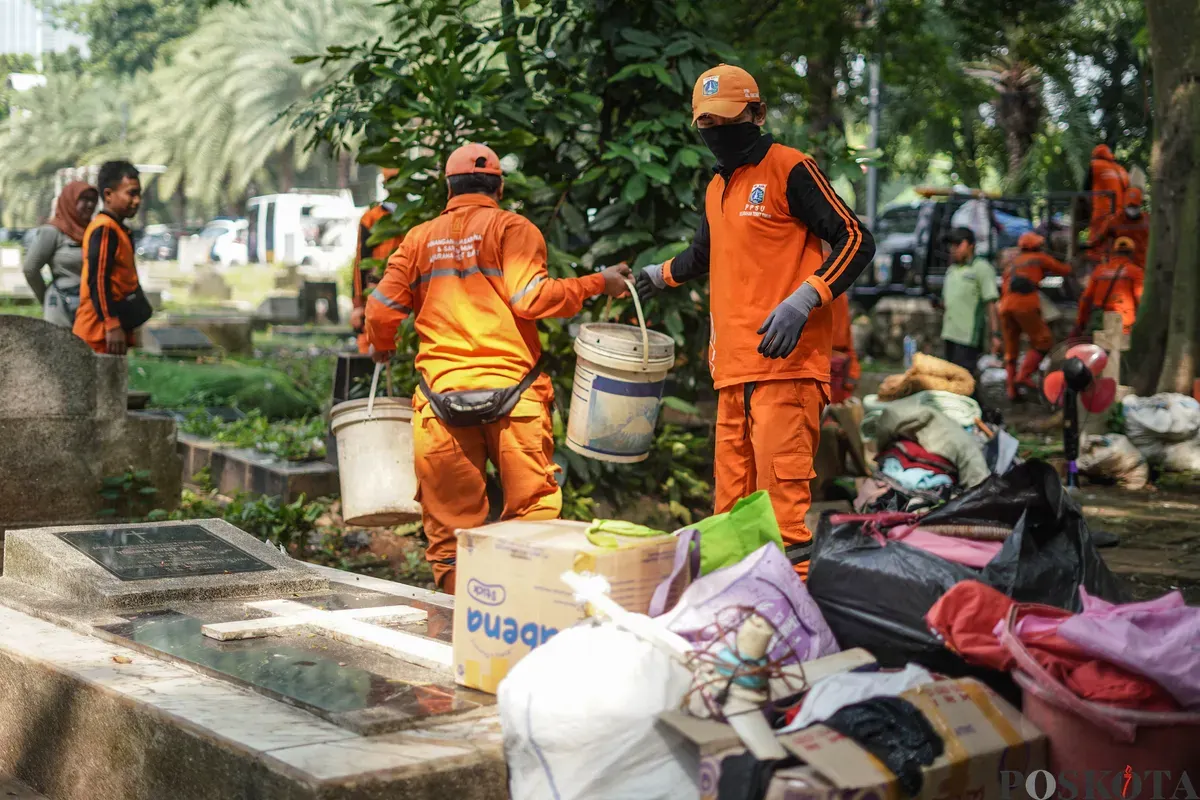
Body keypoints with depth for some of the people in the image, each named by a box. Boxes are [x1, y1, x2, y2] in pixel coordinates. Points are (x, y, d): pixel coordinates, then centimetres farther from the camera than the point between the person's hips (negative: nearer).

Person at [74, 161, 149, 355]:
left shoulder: (117, 230, 18)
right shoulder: (105, 229, -12)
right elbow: (98, 281, -20)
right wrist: (112, 325, -23)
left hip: (110, 331, 10)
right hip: (101, 333, -10)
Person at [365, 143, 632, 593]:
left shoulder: (420, 239, 13)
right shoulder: (512, 228, 3)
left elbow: (382, 309, 10)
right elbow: (530, 298, -10)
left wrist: (382, 349, 31)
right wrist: (598, 284, 0)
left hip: (442, 397, 3)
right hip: (510, 390, -3)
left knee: (450, 522, 7)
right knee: (530, 511, 3)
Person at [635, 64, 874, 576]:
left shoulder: (790, 170, -2)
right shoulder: (716, 189, 22)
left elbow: (855, 240, -7)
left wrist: (800, 303, -16)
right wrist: (660, 275, 52)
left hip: (785, 359, -7)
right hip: (733, 365, 8)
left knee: (780, 484, -14)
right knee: (733, 491, 7)